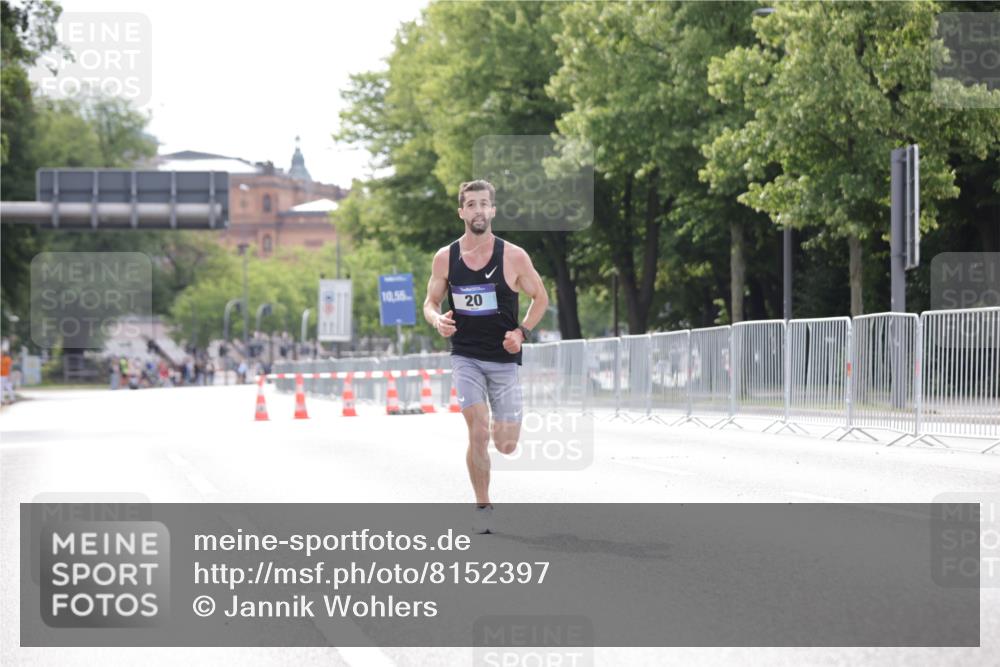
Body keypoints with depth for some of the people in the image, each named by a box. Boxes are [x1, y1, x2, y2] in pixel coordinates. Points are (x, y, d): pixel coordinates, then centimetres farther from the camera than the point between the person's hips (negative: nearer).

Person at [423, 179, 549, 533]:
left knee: (506, 445, 0)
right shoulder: (445, 258, -2)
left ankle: (501, 426, 38)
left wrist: (522, 332, -10)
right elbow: (430, 302, 9)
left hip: (504, 358, 0)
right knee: (478, 433, -15)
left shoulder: (514, 257, -7)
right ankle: (483, 508, 1)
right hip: (465, 356, 0)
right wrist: (437, 320, -15)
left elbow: (541, 297, 5)